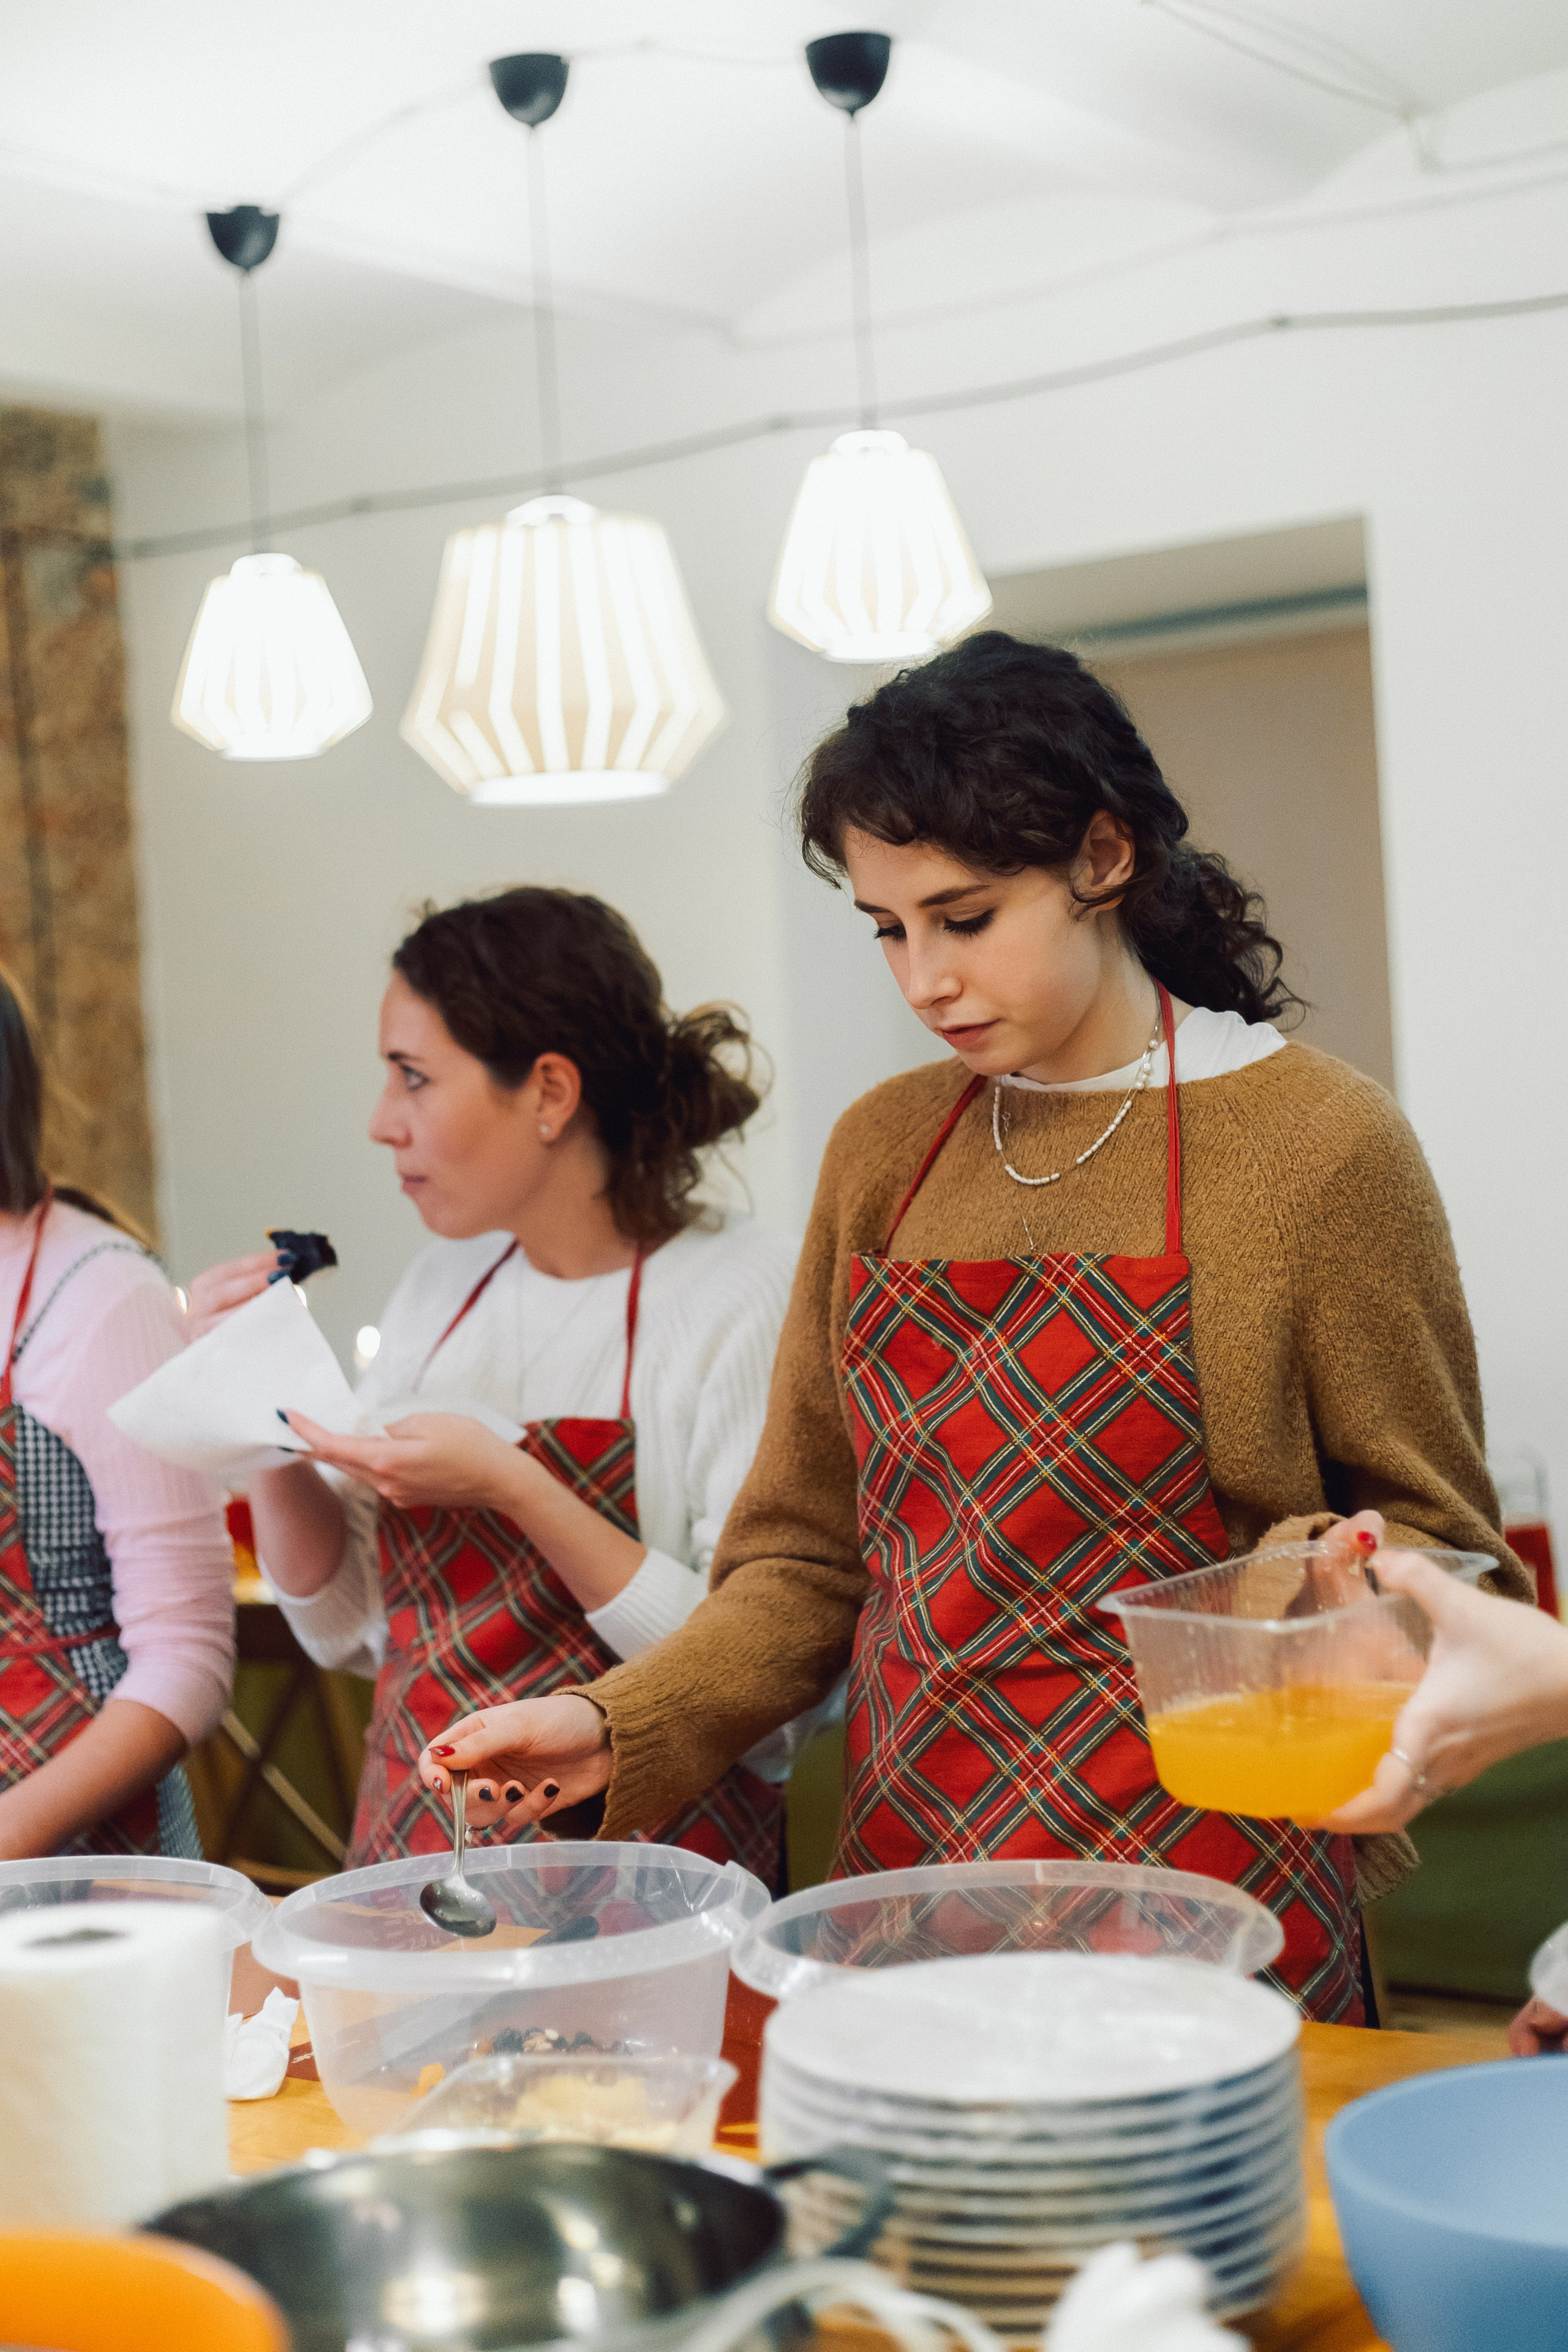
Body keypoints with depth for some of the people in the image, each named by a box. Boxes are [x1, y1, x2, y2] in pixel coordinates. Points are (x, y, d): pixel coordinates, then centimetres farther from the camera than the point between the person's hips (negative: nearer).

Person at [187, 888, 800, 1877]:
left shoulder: (739, 1289, -8)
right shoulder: (442, 1286, 11)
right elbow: (347, 1626, 17)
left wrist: (517, 1492, -17)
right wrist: (272, 1420, 3)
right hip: (410, 1852, 6)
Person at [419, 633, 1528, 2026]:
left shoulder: (1315, 1139, -7)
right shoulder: (884, 1152, 8)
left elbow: (1438, 1556, -1)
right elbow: (812, 1555, 10)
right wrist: (622, 1729, -5)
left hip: (1200, 1903, -4)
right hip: (914, 1881, 4)